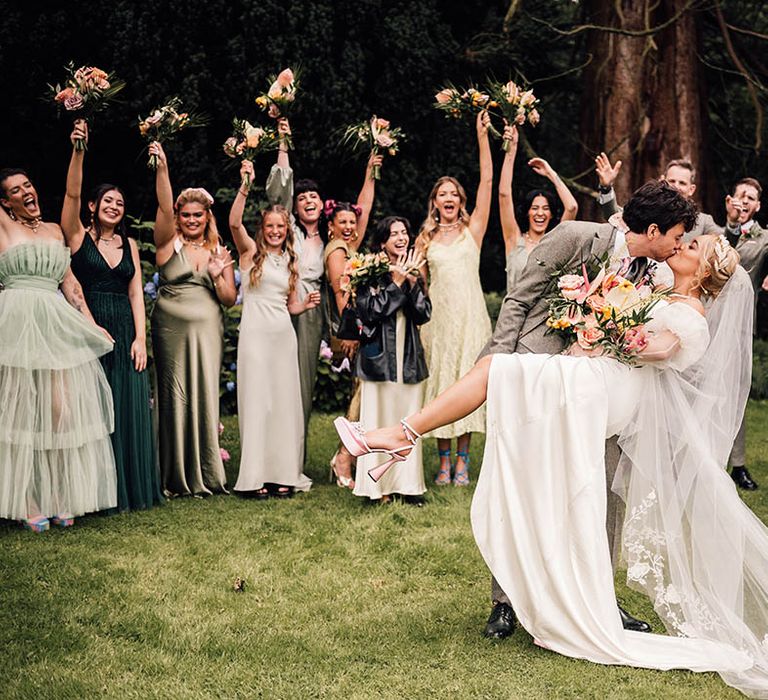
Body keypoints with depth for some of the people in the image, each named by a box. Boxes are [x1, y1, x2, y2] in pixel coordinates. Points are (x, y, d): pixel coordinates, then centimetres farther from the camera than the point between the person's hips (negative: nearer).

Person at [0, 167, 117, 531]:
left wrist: (91, 324, 12)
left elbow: (69, 282, 17)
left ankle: (60, 499, 7)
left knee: (61, 410, -1)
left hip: (57, 325, 4)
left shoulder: (54, 230, 16)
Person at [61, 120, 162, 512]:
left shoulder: (129, 244, 13)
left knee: (128, 408, 4)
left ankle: (130, 488, 14)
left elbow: (136, 292, 9)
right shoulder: (78, 237, 2)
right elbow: (71, 193, -14)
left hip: (125, 332, 4)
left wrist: (140, 337, -1)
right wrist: (78, 150, -26)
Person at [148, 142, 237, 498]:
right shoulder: (169, 243, 2)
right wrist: (162, 167, -28)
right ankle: (177, 477, 7)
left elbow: (230, 299, 8)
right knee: (175, 396, 0)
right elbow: (164, 207, -16)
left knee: (205, 396, 2)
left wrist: (217, 276, -11)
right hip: (172, 328, -2)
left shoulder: (219, 251, 10)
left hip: (207, 330, 2)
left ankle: (206, 473, 11)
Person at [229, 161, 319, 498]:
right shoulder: (251, 251, 2)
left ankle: (283, 473, 11)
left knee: (284, 402, 5)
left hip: (284, 334, 5)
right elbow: (234, 222, -18)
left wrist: (306, 304, 0)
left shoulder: (289, 261, 17)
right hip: (256, 333, -5)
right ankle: (257, 475, 0)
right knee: (256, 400, -4)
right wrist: (245, 186, -28)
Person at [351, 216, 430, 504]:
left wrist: (412, 283, -10)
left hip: (410, 358, 5)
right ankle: (379, 486, 3)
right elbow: (368, 311, -15)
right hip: (379, 357, -5)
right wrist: (396, 282, -13)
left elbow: (423, 314, 4)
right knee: (379, 420, -2)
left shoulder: (413, 272, 12)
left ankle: (407, 484, 12)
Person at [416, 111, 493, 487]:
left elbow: (487, 181, -1)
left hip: (470, 315, -1)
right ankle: (444, 460, 9)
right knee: (439, 384, 2)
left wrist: (482, 137, -5)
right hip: (437, 315, 1)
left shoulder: (472, 230, 6)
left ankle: (462, 460, 6)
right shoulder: (425, 238, 10)